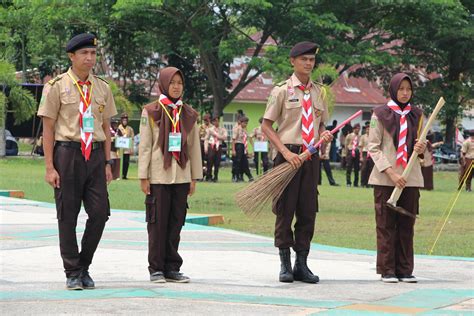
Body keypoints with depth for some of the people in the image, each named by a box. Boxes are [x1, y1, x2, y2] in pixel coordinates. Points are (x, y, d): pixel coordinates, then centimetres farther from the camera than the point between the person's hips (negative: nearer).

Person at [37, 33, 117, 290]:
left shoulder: (102, 88, 11)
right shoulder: (57, 86, -2)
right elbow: (48, 129, -3)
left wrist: (108, 163, 10)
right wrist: (50, 167, -8)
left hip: (95, 155, 4)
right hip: (68, 154, -4)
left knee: (100, 213, -3)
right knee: (67, 217, 2)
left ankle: (84, 266, 16)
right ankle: (72, 274, 12)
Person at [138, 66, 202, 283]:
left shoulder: (189, 114, 10)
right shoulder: (151, 112, 0)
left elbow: (194, 147, 12)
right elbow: (144, 146, -1)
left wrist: (194, 177, 9)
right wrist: (143, 176, -6)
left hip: (181, 176, 3)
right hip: (158, 176, -3)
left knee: (176, 222, 5)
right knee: (158, 222, -2)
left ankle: (172, 267, 13)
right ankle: (156, 268, 5)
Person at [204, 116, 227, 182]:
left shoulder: (222, 130, 11)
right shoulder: (209, 129, 9)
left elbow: (224, 137, -4)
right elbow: (206, 139, 6)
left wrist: (216, 135, -8)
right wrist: (206, 148, -5)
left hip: (218, 147, 1)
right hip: (211, 146, -1)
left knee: (217, 163, -1)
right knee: (210, 162, -8)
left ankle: (215, 177, 7)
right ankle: (208, 177, 0)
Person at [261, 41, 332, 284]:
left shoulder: (318, 92, 12)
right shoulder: (282, 90, -2)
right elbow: (266, 126, -4)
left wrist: (325, 134, -3)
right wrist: (286, 152, -14)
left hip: (311, 155, 5)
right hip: (289, 155, -4)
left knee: (308, 211, 5)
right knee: (285, 209, -1)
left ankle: (302, 264, 12)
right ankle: (285, 265, 7)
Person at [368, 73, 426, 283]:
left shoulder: (417, 116, 11)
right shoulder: (380, 115, -1)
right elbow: (373, 148, -4)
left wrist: (421, 149, -8)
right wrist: (391, 173, -14)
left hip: (411, 179, 3)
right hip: (385, 179, -3)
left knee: (406, 226, 5)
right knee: (386, 225, 0)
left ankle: (405, 270, 10)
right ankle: (387, 270, 5)